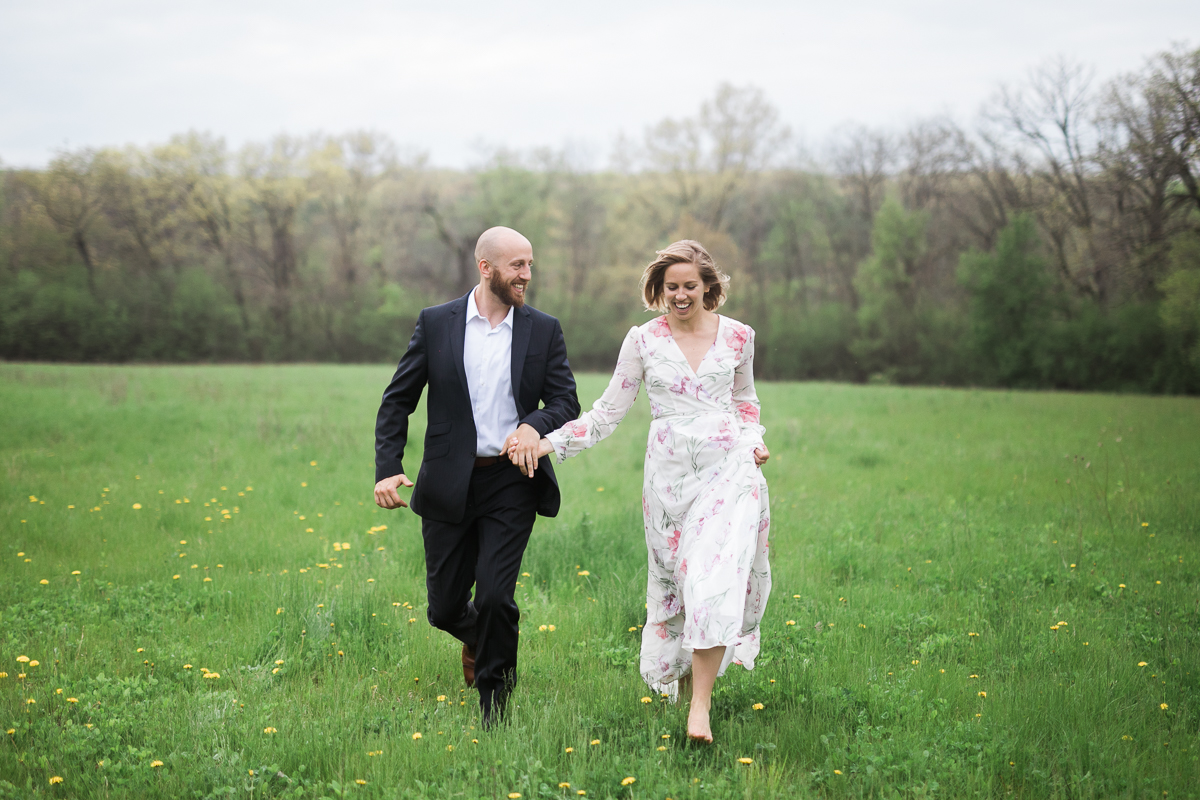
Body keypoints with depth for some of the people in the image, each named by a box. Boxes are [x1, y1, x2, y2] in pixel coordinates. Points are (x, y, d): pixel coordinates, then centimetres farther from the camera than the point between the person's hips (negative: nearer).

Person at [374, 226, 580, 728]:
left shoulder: (544, 331, 3)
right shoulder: (436, 324, 1)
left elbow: (566, 403, 1)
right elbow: (397, 400, 3)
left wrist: (534, 425, -22)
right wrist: (388, 469, -9)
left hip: (512, 484, -1)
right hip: (449, 487, 1)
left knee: (494, 596, -12)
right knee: (444, 607, 7)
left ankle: (494, 714, 8)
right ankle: (477, 636, 46)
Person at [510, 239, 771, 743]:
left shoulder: (737, 337, 5)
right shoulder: (643, 341, 3)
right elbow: (608, 411, 5)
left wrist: (754, 438, 5)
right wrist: (547, 443, -4)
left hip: (728, 468, -1)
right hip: (670, 471, 1)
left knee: (716, 578, -15)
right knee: (675, 578, 8)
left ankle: (700, 704, -14)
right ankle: (675, 676, 33)